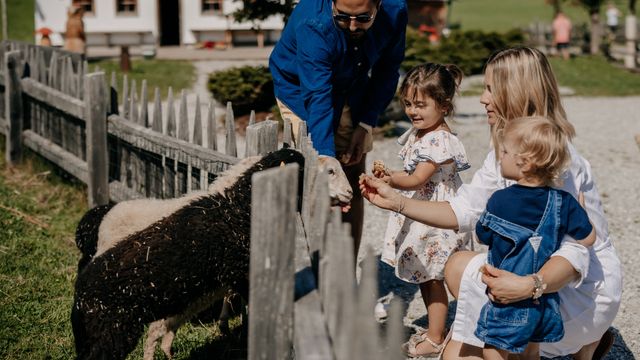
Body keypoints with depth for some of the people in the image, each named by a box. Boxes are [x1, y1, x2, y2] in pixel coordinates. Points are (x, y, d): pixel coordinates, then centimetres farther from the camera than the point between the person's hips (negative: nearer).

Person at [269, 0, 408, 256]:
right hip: (301, 89, -4)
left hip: (353, 95, 4)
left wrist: (366, 124, -14)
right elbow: (318, 99, -44)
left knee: (353, 185, 2)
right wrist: (326, 158, -53)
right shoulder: (312, 25, -38)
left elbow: (387, 71, -8)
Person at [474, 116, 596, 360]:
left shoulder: (499, 201, -15)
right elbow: (587, 239, -1)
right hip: (545, 300, 5)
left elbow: (482, 236, -1)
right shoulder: (563, 202, -7)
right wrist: (580, 206, 15)